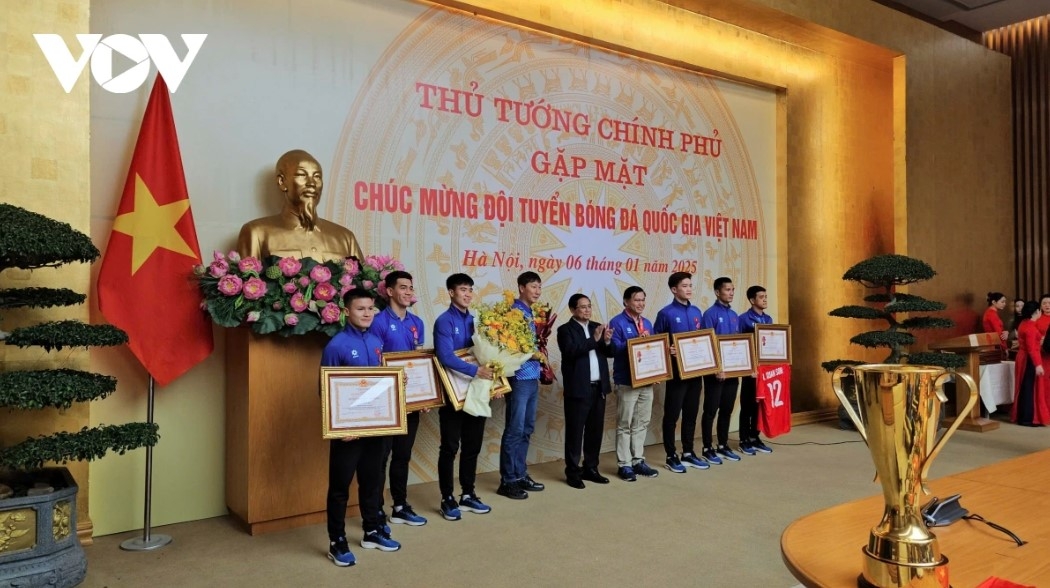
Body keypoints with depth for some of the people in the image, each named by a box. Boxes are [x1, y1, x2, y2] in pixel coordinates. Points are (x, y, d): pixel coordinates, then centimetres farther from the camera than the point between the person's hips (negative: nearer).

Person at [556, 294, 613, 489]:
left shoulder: (597, 326, 13)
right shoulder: (565, 329, -4)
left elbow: (610, 353, 12)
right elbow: (571, 351, -19)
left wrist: (607, 342, -8)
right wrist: (593, 339, -22)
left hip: (599, 387, 6)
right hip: (578, 388, -6)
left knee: (595, 430, 11)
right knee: (575, 431, 0)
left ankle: (590, 468, 22)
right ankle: (572, 472, 8)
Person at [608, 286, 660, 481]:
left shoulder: (647, 323, 14)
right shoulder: (617, 323, -8)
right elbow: (616, 349, -17)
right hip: (626, 381, -7)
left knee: (642, 423, 12)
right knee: (625, 424, 0)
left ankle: (638, 461, 21)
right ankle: (624, 465, 7)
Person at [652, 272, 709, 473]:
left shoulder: (696, 312, 10)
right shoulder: (666, 313, -8)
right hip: (676, 372, -6)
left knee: (691, 414, 13)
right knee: (672, 415, 2)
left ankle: (688, 453, 24)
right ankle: (671, 457, 11)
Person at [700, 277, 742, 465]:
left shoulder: (734, 316, 12)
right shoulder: (710, 314, -10)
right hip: (716, 371, -7)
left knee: (727, 410, 13)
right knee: (711, 410, 1)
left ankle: (723, 446, 24)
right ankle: (708, 449, 8)